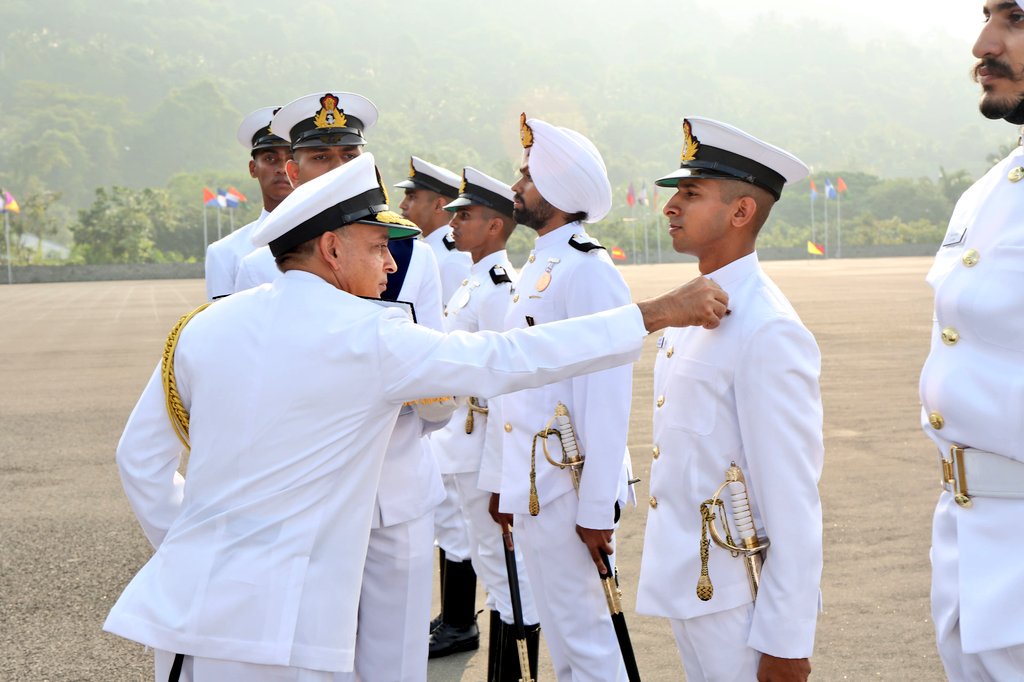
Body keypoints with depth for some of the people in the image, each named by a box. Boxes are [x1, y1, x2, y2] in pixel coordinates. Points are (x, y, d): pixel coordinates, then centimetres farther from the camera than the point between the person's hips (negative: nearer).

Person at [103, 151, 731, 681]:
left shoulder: (205, 326, 6)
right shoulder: (367, 335, -13)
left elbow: (141, 457, 13)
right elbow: (513, 359, -13)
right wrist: (658, 314, -7)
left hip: (186, 600, 7)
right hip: (270, 628, -7)